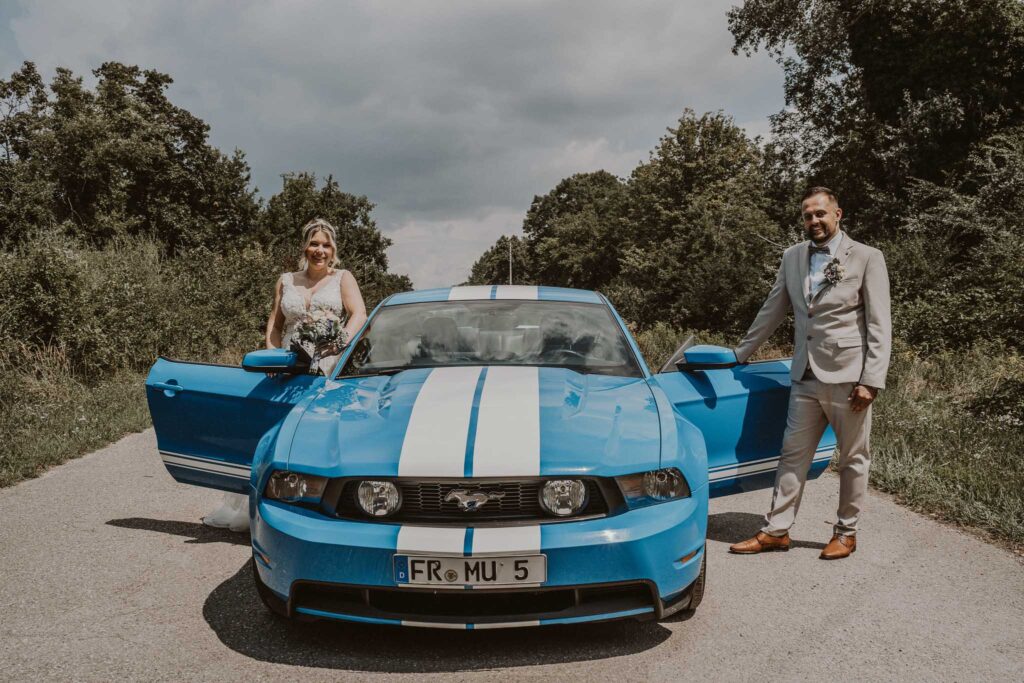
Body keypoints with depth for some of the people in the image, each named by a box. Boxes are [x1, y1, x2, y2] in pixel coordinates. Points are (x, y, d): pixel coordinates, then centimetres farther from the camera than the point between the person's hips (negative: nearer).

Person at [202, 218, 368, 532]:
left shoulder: (342, 278, 9)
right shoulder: (286, 281, 19)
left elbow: (359, 314, -5)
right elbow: (274, 323, 19)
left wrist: (342, 342, -22)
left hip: (329, 367, -4)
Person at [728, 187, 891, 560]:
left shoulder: (867, 258, -4)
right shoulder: (792, 257, 9)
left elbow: (879, 326, -7)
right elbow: (771, 311, 17)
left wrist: (871, 380, -13)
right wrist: (740, 354, 19)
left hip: (848, 378, -4)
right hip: (805, 377, 4)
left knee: (853, 459, 9)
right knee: (793, 455, 8)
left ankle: (846, 533, 24)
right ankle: (775, 531, 15)